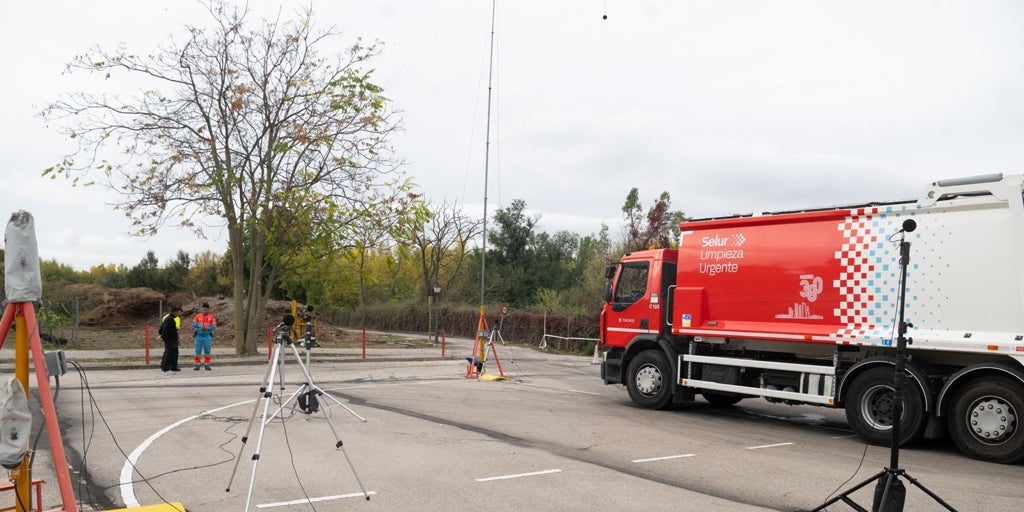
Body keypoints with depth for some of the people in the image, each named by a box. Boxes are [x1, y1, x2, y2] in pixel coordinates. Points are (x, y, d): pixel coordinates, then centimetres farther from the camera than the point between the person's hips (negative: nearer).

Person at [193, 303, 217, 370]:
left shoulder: (211, 317, 4)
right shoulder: (198, 316, 7)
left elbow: (214, 327, -1)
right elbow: (193, 324, 0)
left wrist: (208, 328, -18)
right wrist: (199, 325, -19)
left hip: (207, 336, 0)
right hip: (199, 335, 0)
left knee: (207, 351, 3)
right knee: (198, 351, 0)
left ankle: (207, 365, 9)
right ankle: (197, 365, 6)